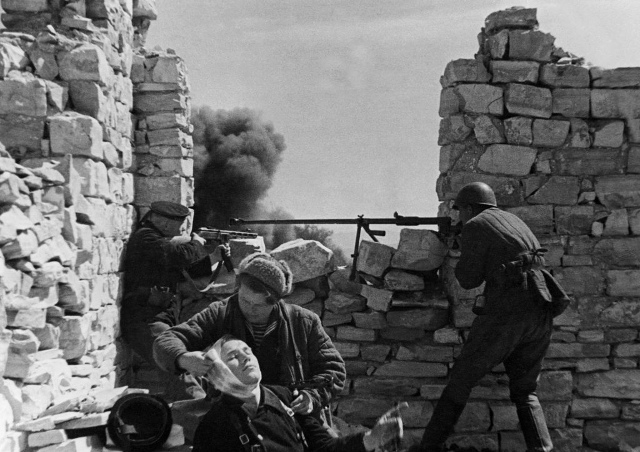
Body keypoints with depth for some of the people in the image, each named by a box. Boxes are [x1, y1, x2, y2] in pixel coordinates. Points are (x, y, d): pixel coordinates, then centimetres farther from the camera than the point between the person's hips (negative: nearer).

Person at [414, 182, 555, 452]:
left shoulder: (476, 226, -1)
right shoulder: (514, 221, 22)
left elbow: (468, 279, -2)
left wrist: (459, 254, 16)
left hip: (504, 315, -6)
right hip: (540, 315, 6)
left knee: (461, 380, 8)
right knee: (525, 392, 18)